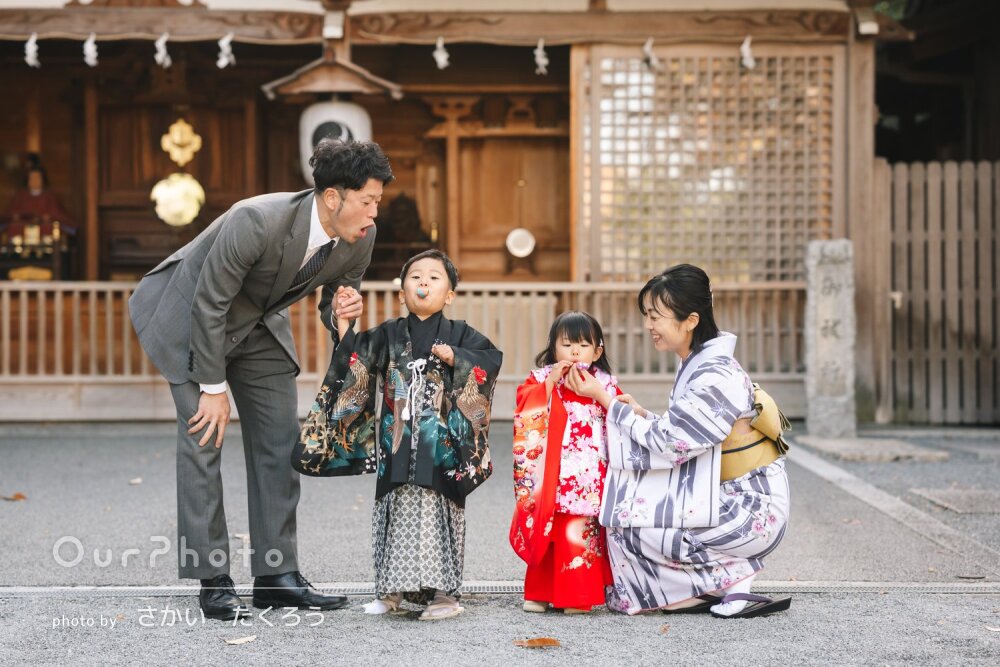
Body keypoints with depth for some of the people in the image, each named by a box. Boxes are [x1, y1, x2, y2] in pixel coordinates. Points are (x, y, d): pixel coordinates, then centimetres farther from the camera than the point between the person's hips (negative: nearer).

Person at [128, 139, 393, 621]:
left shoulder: (359, 239, -17)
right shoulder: (256, 222, -36)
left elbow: (335, 301, 1)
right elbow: (209, 304, -27)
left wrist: (342, 310, -24)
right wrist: (213, 388, -20)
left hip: (259, 326, 6)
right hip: (190, 318, -6)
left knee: (280, 443, 1)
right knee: (203, 439, -11)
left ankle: (276, 575, 7)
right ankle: (212, 581, -5)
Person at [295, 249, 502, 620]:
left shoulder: (459, 335, 4)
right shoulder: (388, 336, 9)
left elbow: (491, 358, -6)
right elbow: (353, 359, 2)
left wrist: (455, 357, -16)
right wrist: (343, 323, -8)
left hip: (441, 448, -2)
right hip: (397, 446, 2)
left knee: (438, 514, -4)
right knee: (396, 513, 5)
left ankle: (443, 593, 1)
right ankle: (391, 590, 14)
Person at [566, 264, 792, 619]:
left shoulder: (715, 378, -21)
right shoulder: (699, 364, 9)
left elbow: (663, 443, -17)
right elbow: (678, 438, 12)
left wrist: (603, 398, -10)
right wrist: (642, 416, -3)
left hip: (751, 511, -10)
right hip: (733, 500, 10)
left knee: (628, 520, -13)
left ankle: (730, 582, -2)